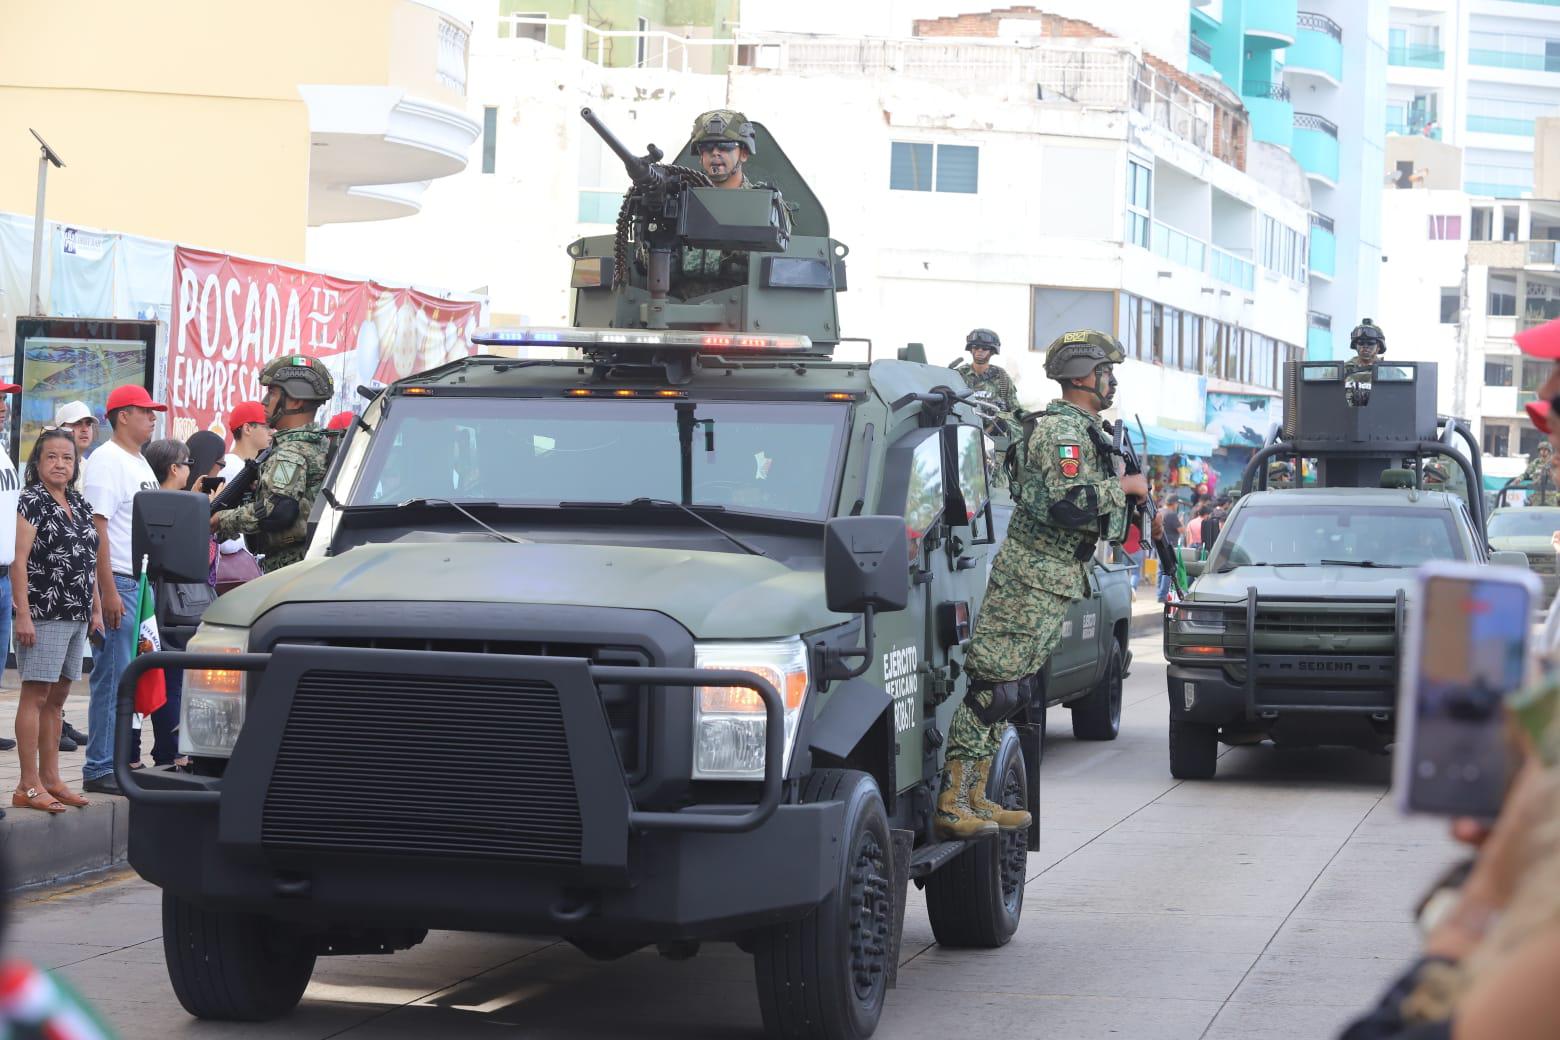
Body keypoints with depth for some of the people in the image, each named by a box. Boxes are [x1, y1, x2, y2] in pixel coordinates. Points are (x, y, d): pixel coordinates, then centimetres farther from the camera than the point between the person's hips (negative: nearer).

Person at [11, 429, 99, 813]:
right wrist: (23, 614, -18)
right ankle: (29, 785, -5)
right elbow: (19, 560, -12)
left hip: (76, 617, 7)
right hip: (43, 614, -7)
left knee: (57, 697, 11)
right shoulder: (32, 501, -6)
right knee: (36, 695, -6)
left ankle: (50, 779, 17)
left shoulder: (80, 505, 16)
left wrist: (96, 609, 16)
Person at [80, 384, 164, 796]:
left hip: (143, 583, 9)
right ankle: (100, 769, -5)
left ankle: (122, 759, 17)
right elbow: (97, 527, -17)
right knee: (113, 679, -8)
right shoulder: (107, 461, -10)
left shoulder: (140, 464, 19)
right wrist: (108, 591, -21)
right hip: (119, 583, -9)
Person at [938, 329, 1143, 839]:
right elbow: (1069, 505, -26)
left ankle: (974, 797, 15)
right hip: (1035, 578, -11)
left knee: (1006, 690, 11)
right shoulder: (1064, 430, -14)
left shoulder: (1077, 429, 20)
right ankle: (952, 802, -14)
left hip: (1050, 580, 11)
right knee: (994, 687, -12)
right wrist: (1123, 487, -13)